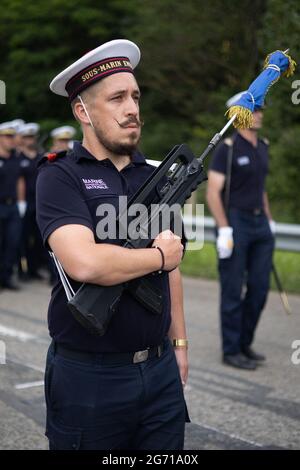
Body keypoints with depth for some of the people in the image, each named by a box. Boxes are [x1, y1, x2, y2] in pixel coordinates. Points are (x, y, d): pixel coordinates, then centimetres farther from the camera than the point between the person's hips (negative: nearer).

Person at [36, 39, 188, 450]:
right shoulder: (60, 176, -11)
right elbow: (84, 263, -27)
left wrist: (179, 343, 14)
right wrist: (159, 255, -12)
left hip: (160, 370, 6)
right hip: (90, 376, -5)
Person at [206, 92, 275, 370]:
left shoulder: (262, 147, 13)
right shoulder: (227, 149, -9)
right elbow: (213, 192, -13)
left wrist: (269, 221, 17)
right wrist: (224, 230, -18)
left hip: (260, 224, 7)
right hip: (234, 223, -7)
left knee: (259, 288, 9)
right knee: (233, 291, 1)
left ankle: (245, 344, 24)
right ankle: (231, 351, 11)